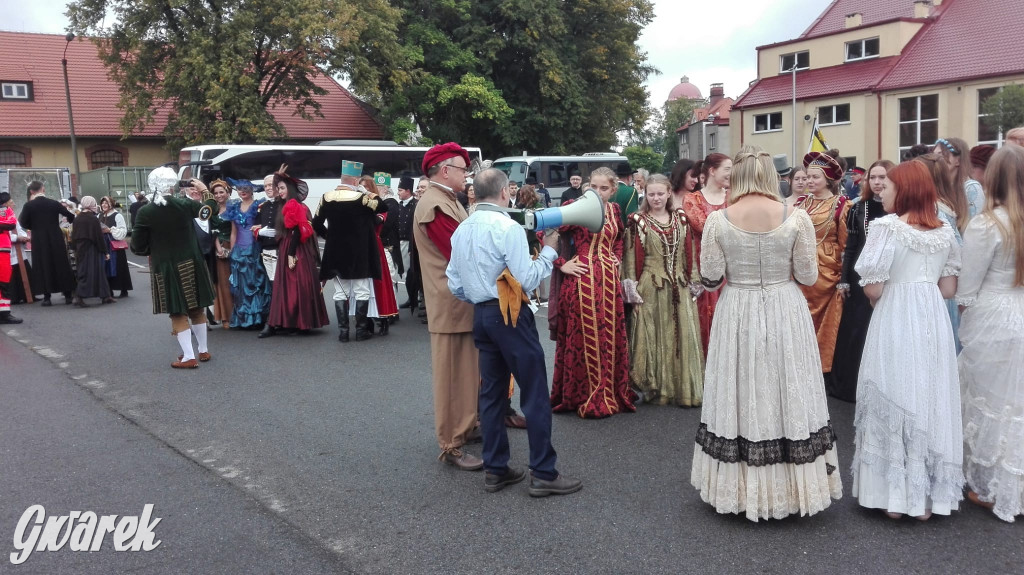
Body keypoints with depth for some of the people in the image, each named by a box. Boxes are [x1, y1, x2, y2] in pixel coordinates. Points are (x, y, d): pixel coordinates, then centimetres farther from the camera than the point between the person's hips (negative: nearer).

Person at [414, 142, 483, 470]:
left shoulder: (447, 201, 16)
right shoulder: (435, 206, -19)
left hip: (465, 300, 11)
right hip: (453, 303, -11)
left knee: (469, 370, 20)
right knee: (453, 374, -3)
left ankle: (467, 424, 35)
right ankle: (452, 446, 6)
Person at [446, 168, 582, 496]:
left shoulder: (461, 230, 8)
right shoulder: (507, 227, -15)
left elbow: (454, 284, 10)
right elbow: (527, 281, -18)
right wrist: (549, 251, -5)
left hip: (481, 315, 8)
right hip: (510, 316, -8)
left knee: (492, 392, 12)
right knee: (535, 393, -1)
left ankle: (495, 470, 18)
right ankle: (543, 474, 3)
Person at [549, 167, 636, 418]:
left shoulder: (614, 210, 11)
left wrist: (617, 260, 12)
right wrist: (561, 264, -11)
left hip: (609, 280, 5)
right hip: (581, 279, -5)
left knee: (609, 336, 9)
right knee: (582, 337, 0)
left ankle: (609, 394, 22)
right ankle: (583, 397, 11)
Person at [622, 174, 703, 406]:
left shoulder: (680, 218, 10)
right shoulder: (638, 221, -3)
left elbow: (688, 252, 14)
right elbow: (631, 258, -5)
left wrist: (693, 281, 11)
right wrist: (631, 289, -9)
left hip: (679, 287, 4)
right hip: (651, 288, -4)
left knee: (683, 337, 5)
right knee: (654, 337, 3)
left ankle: (685, 388, 14)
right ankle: (655, 388, 14)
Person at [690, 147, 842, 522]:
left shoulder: (718, 220, -8)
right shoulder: (796, 218, -8)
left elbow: (710, 280, -5)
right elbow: (808, 277, -3)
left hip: (737, 315, 0)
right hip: (786, 315, 0)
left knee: (741, 397, 11)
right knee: (788, 395, 11)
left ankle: (739, 485, 22)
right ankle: (793, 483, 23)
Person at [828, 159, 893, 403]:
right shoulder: (858, 208, 6)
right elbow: (849, 247, 8)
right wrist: (844, 280, 6)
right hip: (860, 278, 3)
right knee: (855, 332, 8)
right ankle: (850, 384, 20)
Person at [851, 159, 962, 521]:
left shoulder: (887, 226, -10)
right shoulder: (944, 231, 8)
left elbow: (873, 289, -13)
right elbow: (949, 288, 11)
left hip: (895, 321, -5)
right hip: (933, 321, 5)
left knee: (894, 399, 5)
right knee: (931, 400, 11)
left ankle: (894, 494, 12)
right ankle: (928, 495, 20)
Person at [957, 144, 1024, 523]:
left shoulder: (986, 224, -16)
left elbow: (966, 289, -12)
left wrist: (965, 318, 5)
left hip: (992, 324, -5)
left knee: (992, 403, 8)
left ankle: (992, 489, 19)